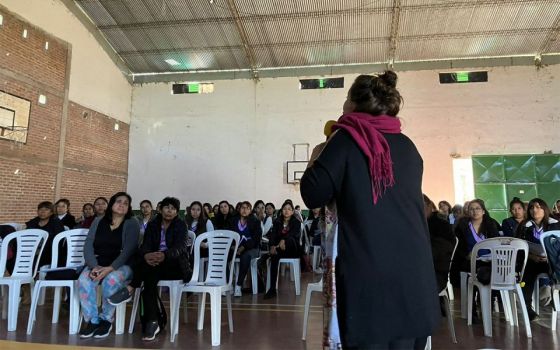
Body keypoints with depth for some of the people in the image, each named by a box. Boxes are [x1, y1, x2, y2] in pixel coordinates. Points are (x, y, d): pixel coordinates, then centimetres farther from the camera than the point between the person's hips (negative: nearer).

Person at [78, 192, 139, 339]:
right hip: (98, 263, 4)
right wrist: (94, 266, -15)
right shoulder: (98, 221, 11)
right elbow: (88, 246, 2)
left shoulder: (132, 223, -1)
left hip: (122, 265, -3)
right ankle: (92, 320, -13)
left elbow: (128, 250, -12)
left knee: (111, 280, -34)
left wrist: (110, 268, -24)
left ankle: (106, 319, -13)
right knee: (84, 280, -27)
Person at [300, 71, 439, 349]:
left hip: (368, 274, -5)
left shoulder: (347, 139, -4)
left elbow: (313, 195, -9)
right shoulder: (408, 146, 11)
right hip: (413, 273, 6)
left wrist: (316, 159, 10)